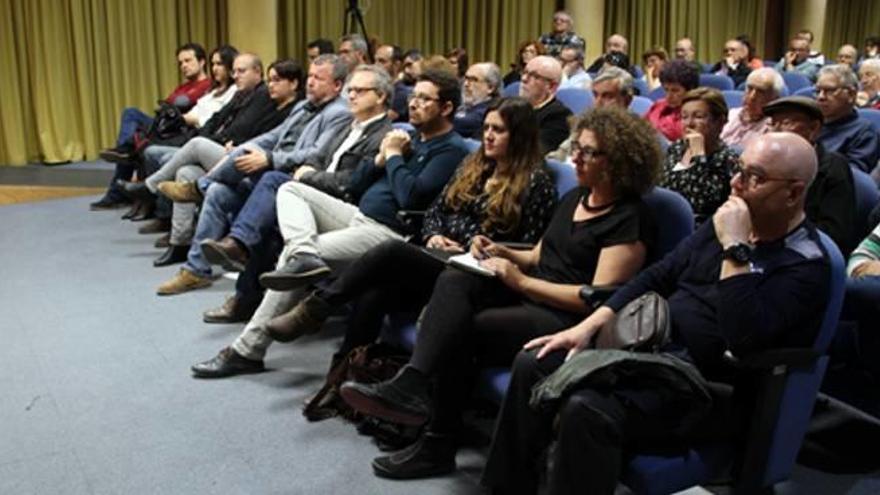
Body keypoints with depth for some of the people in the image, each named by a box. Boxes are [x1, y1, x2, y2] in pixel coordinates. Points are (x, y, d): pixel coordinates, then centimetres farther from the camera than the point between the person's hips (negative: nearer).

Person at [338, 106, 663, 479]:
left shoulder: (629, 220, -10)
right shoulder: (575, 198, 17)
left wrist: (521, 282, -17)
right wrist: (504, 253, 2)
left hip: (566, 320, -8)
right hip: (528, 294, 8)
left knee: (461, 329, -26)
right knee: (454, 281, -20)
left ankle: (438, 444, -14)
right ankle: (411, 385, -38)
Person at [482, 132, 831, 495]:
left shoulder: (805, 264, -13)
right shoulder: (729, 222, 10)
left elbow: (744, 340, -28)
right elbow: (657, 277, 12)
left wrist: (735, 249, -25)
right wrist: (588, 326, 3)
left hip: (705, 387, -8)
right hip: (648, 346, 8)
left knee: (586, 410, -32)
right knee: (532, 364, -4)